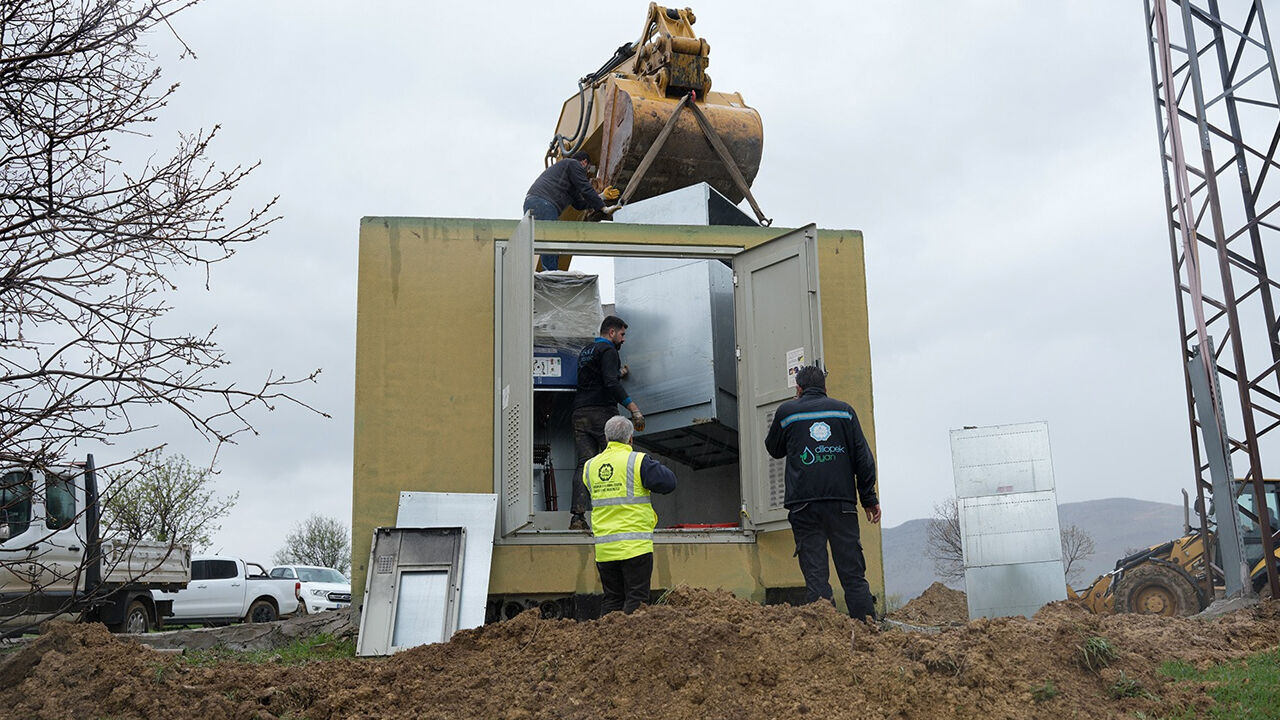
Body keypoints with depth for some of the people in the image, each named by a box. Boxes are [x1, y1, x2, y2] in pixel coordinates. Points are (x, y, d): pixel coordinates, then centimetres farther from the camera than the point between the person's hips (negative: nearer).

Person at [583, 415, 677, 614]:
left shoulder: (590, 466, 9)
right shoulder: (637, 461, -8)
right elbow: (668, 482, -9)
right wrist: (655, 466, 9)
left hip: (604, 548, 5)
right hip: (635, 545, -5)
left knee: (612, 601, 12)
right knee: (636, 600, -1)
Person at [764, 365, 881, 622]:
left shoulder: (786, 411, 8)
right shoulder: (844, 410, 11)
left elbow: (773, 449, 24)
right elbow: (863, 457, 7)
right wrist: (869, 498, 10)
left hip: (804, 505, -1)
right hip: (841, 501, 1)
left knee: (815, 574, -2)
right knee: (853, 573, 4)